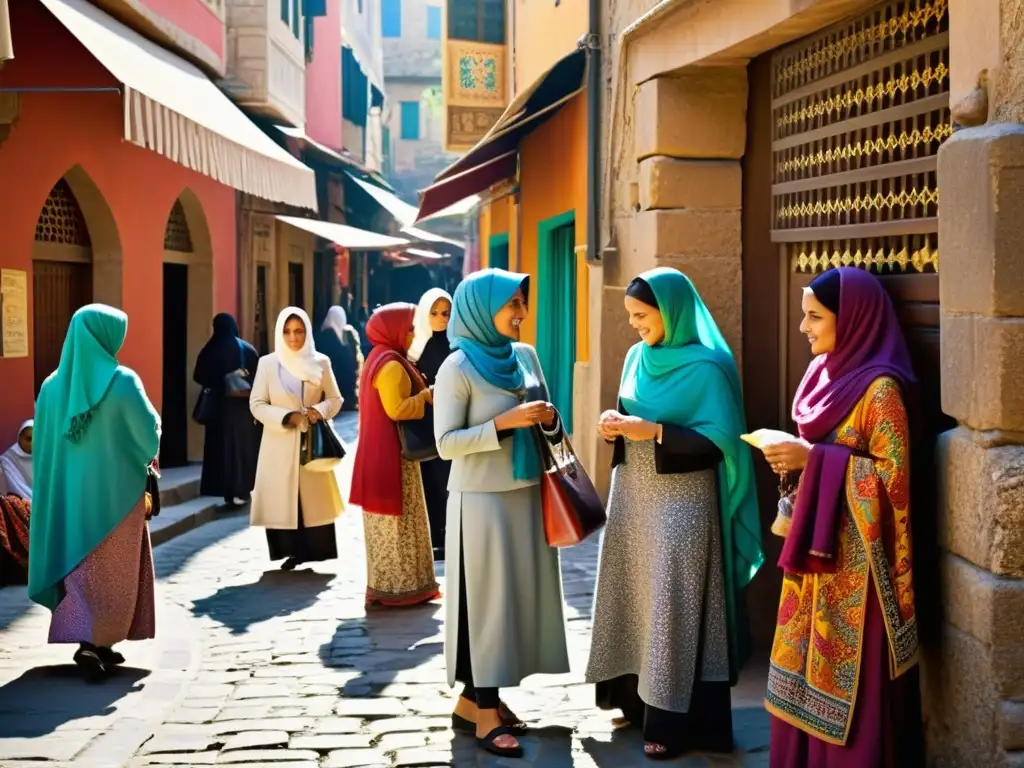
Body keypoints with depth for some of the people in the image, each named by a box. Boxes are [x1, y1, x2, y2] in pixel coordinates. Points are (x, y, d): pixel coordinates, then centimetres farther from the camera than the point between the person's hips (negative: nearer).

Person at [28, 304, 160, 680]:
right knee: (111, 571, 6)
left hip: (68, 492, 4)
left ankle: (93, 641, 15)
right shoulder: (122, 381, -12)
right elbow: (150, 434, -9)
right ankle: (93, 643, -3)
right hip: (115, 491, -4)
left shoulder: (53, 385, 1)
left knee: (78, 563, 13)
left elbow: (42, 445, 6)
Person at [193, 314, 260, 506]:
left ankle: (228, 491, 6)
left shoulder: (209, 351, -2)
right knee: (244, 447, 7)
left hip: (219, 405, 0)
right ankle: (240, 490, 4)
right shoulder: (248, 349, -3)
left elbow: (199, 378, 2)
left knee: (223, 447, 7)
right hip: (244, 406, 0)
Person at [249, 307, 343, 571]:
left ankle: (314, 551, 6)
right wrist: (285, 417, -14)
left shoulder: (320, 363, 3)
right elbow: (257, 404, 0)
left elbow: (335, 399, 8)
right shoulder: (267, 363, 1)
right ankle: (291, 552, 3)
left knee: (314, 499, 0)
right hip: (279, 444, 0)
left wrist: (319, 411, -13)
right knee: (282, 500, -3)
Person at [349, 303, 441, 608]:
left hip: (382, 450, 10)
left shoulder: (379, 358, 15)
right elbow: (397, 409, -24)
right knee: (398, 519, -4)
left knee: (386, 520, 13)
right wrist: (427, 395, -12)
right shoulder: (391, 364, -18)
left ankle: (385, 585, 18)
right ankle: (399, 588, 1)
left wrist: (419, 393, 12)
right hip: (392, 452, -10)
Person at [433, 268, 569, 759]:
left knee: (520, 594, 9)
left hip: (527, 495, 7)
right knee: (487, 598, -1)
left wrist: (549, 419, -7)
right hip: (482, 499, -7)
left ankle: (474, 698, 20)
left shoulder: (526, 355, 8)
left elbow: (545, 425, 15)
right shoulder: (458, 367, -11)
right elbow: (446, 443, -15)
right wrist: (503, 422, -22)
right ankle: (484, 712, 8)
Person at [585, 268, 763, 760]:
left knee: (674, 604, -3)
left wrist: (653, 431, -23)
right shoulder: (637, 356, 8)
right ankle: (639, 701, 22)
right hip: (634, 494, 7)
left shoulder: (705, 366, -14)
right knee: (636, 595, 10)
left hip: (681, 501, -7)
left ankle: (675, 720, 6)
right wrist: (615, 425, -6)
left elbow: (719, 440, -17)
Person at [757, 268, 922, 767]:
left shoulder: (880, 387, -17)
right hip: (817, 542, 8)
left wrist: (812, 459, -20)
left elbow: (892, 473, -18)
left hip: (855, 553, -8)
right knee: (808, 663, 14)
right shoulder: (824, 372, 9)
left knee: (849, 670, 0)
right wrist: (794, 456, 0)